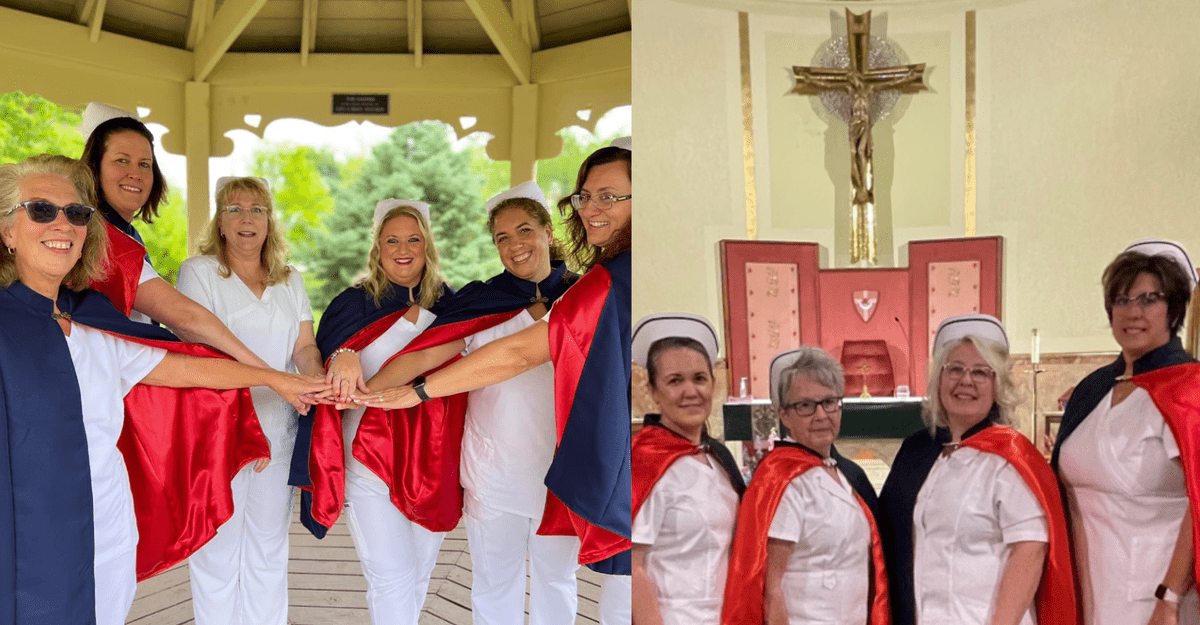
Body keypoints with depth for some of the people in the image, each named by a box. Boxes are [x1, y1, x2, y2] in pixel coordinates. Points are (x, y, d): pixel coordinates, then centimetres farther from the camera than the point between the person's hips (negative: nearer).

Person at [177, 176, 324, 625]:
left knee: (269, 550, 11)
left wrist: (320, 379, -17)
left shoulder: (290, 281, 12)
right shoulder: (199, 271, -2)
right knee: (217, 552, 3)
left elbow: (304, 346, 7)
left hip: (279, 429, 4)